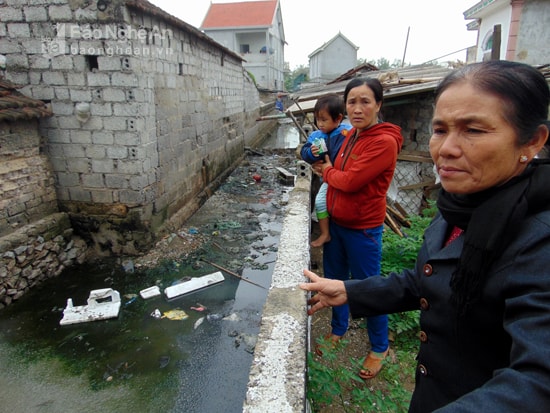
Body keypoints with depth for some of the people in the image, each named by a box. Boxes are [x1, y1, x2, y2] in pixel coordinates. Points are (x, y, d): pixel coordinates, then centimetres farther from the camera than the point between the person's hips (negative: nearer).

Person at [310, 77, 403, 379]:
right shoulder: (351, 135, 5)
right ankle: (338, 330, 44)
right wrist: (327, 168, -5)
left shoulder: (385, 142, -21)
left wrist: (327, 171, -6)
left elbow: (350, 180, -23)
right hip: (336, 221, 8)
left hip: (363, 229, -8)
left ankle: (380, 348, 33)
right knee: (334, 281, 20)